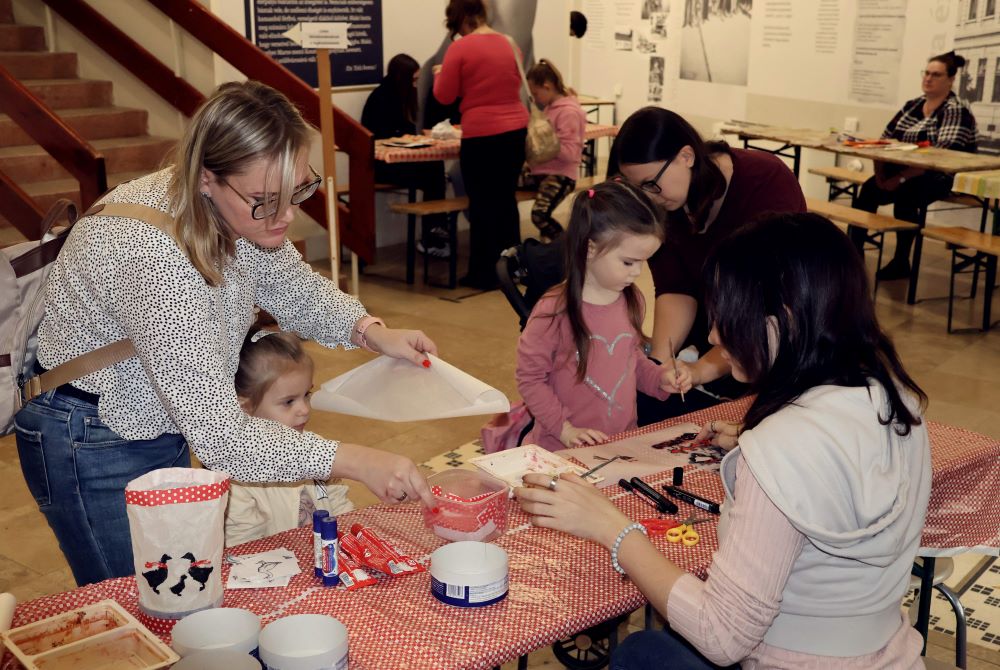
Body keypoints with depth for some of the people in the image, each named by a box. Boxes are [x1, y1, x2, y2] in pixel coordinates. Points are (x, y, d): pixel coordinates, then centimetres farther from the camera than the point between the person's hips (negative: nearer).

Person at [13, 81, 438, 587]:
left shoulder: (244, 210, -13)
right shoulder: (153, 252, -36)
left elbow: (297, 289, 7)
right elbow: (219, 435, -35)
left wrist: (370, 331, -12)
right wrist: (355, 461, -37)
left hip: (162, 425, 8)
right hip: (93, 446, -8)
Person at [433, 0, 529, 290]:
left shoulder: (460, 48, -9)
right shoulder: (510, 43, 9)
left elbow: (444, 96, -3)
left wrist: (440, 74, 16)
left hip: (482, 134, -6)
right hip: (516, 129, 6)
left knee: (483, 203, 3)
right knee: (506, 198, 16)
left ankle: (483, 274, 10)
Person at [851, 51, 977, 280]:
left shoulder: (956, 111, -10)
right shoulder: (912, 105, 12)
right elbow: (885, 138, 10)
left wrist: (900, 178, -28)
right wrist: (880, 174, -7)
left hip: (940, 178, -6)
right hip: (904, 174, 6)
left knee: (904, 193, -34)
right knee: (869, 189, -21)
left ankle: (901, 263, -22)